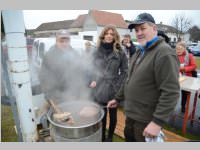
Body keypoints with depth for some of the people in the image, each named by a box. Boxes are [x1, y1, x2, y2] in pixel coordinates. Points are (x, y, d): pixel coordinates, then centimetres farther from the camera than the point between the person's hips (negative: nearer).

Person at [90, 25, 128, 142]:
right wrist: (92, 80, -2)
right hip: (99, 89, 2)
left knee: (113, 115, 15)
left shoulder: (120, 52, -3)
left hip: (113, 90, -1)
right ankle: (102, 137, 35)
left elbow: (124, 71, -2)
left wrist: (118, 85, -10)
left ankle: (110, 137, 37)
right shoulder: (97, 51, 4)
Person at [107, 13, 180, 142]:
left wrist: (158, 122, -25)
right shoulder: (140, 51, 9)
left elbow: (171, 92, -24)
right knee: (129, 138, 24)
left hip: (147, 119, -8)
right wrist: (118, 98, 16)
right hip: (131, 114, 8)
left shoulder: (164, 53, -20)